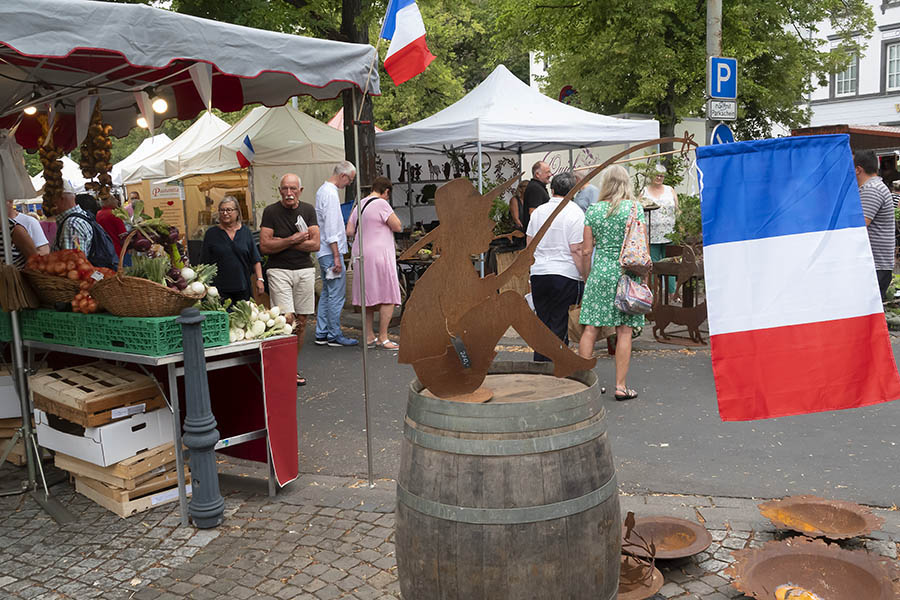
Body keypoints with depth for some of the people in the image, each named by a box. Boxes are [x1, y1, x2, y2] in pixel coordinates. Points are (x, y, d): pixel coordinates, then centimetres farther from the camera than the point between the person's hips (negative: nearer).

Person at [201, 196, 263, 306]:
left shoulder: (245, 231, 8)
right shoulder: (211, 233, 4)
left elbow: (256, 259, 8)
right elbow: (205, 263, 5)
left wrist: (259, 279, 0)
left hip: (243, 288, 2)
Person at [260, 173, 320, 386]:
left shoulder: (308, 210, 8)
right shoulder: (271, 211, -2)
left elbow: (315, 244, -1)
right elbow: (264, 246, -9)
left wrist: (282, 243, -7)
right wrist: (293, 240, -15)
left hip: (305, 270, 4)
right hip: (279, 270, -4)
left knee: (301, 323, 6)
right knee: (287, 319, -14)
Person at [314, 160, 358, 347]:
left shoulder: (323, 190, 16)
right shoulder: (331, 193, -16)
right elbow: (331, 229, -20)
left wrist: (344, 232, 28)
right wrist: (336, 257, -20)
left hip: (325, 252, 11)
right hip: (331, 252, -11)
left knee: (327, 293, 14)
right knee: (336, 294, -5)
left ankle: (322, 334, 19)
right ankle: (334, 335, 1)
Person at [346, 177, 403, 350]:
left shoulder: (360, 204, 13)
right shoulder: (381, 204, -12)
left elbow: (349, 231, 12)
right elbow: (398, 226, -12)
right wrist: (389, 216, 6)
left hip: (361, 254, 9)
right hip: (379, 255, -9)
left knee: (369, 296, 13)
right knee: (388, 297, -3)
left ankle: (369, 337, 16)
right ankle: (382, 338, -3)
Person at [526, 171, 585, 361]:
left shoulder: (538, 211, 8)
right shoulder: (575, 213, -8)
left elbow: (530, 244, 13)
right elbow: (576, 250, -13)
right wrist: (586, 279, -7)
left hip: (538, 273, 5)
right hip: (566, 275, -5)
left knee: (542, 322, 14)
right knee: (560, 326, 2)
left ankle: (539, 364, 19)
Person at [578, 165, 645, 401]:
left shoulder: (593, 210, 3)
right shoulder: (635, 208, -1)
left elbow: (586, 250, 3)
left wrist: (587, 276, 14)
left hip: (600, 271, 2)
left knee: (590, 328, 5)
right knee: (624, 330, 3)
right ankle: (620, 386, 6)